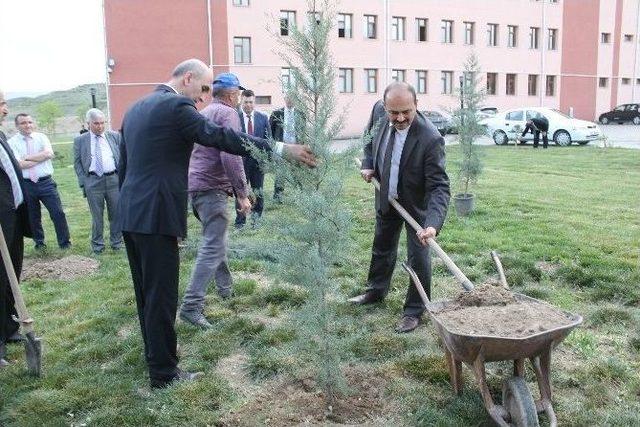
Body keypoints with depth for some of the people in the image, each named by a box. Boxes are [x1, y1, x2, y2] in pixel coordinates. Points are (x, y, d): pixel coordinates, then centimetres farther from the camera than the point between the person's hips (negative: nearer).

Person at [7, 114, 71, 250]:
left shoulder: (41, 137, 5)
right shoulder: (12, 142, -1)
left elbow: (49, 154, -11)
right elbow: (20, 164, -13)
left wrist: (28, 157, -11)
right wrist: (41, 157, -8)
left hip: (46, 182, 0)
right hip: (26, 184, 0)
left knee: (58, 212, -3)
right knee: (33, 216, 13)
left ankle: (65, 243, 9)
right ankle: (39, 242, 31)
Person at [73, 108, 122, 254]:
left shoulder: (115, 136, 7)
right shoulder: (80, 140, 6)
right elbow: (77, 163, 6)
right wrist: (83, 182, -2)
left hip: (114, 179, 1)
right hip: (93, 181, -1)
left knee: (116, 214, 7)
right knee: (97, 216, 5)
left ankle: (116, 242, 22)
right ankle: (97, 245, 19)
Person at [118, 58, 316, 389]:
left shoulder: (136, 108, 16)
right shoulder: (176, 106, -12)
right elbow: (221, 137, -21)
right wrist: (281, 149, -22)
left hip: (130, 215, 9)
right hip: (156, 216, -9)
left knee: (147, 292, 19)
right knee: (161, 296, 1)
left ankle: (155, 356, 34)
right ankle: (164, 372, 12)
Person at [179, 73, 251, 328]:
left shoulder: (203, 113, 18)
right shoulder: (228, 113, -9)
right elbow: (231, 156, -21)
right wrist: (242, 193, -18)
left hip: (195, 184, 10)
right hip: (212, 186, -10)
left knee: (215, 239, 23)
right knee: (213, 247, -10)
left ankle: (225, 287, 37)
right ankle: (191, 306, -14)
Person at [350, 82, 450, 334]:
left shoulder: (430, 138, -33)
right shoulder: (379, 112, -16)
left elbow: (439, 187, -33)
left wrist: (433, 224, -46)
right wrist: (368, 164, -5)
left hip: (416, 204, -5)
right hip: (386, 198, 6)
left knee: (418, 257, 1)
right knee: (382, 248, 23)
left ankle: (414, 311, 20)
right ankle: (376, 291, 45)